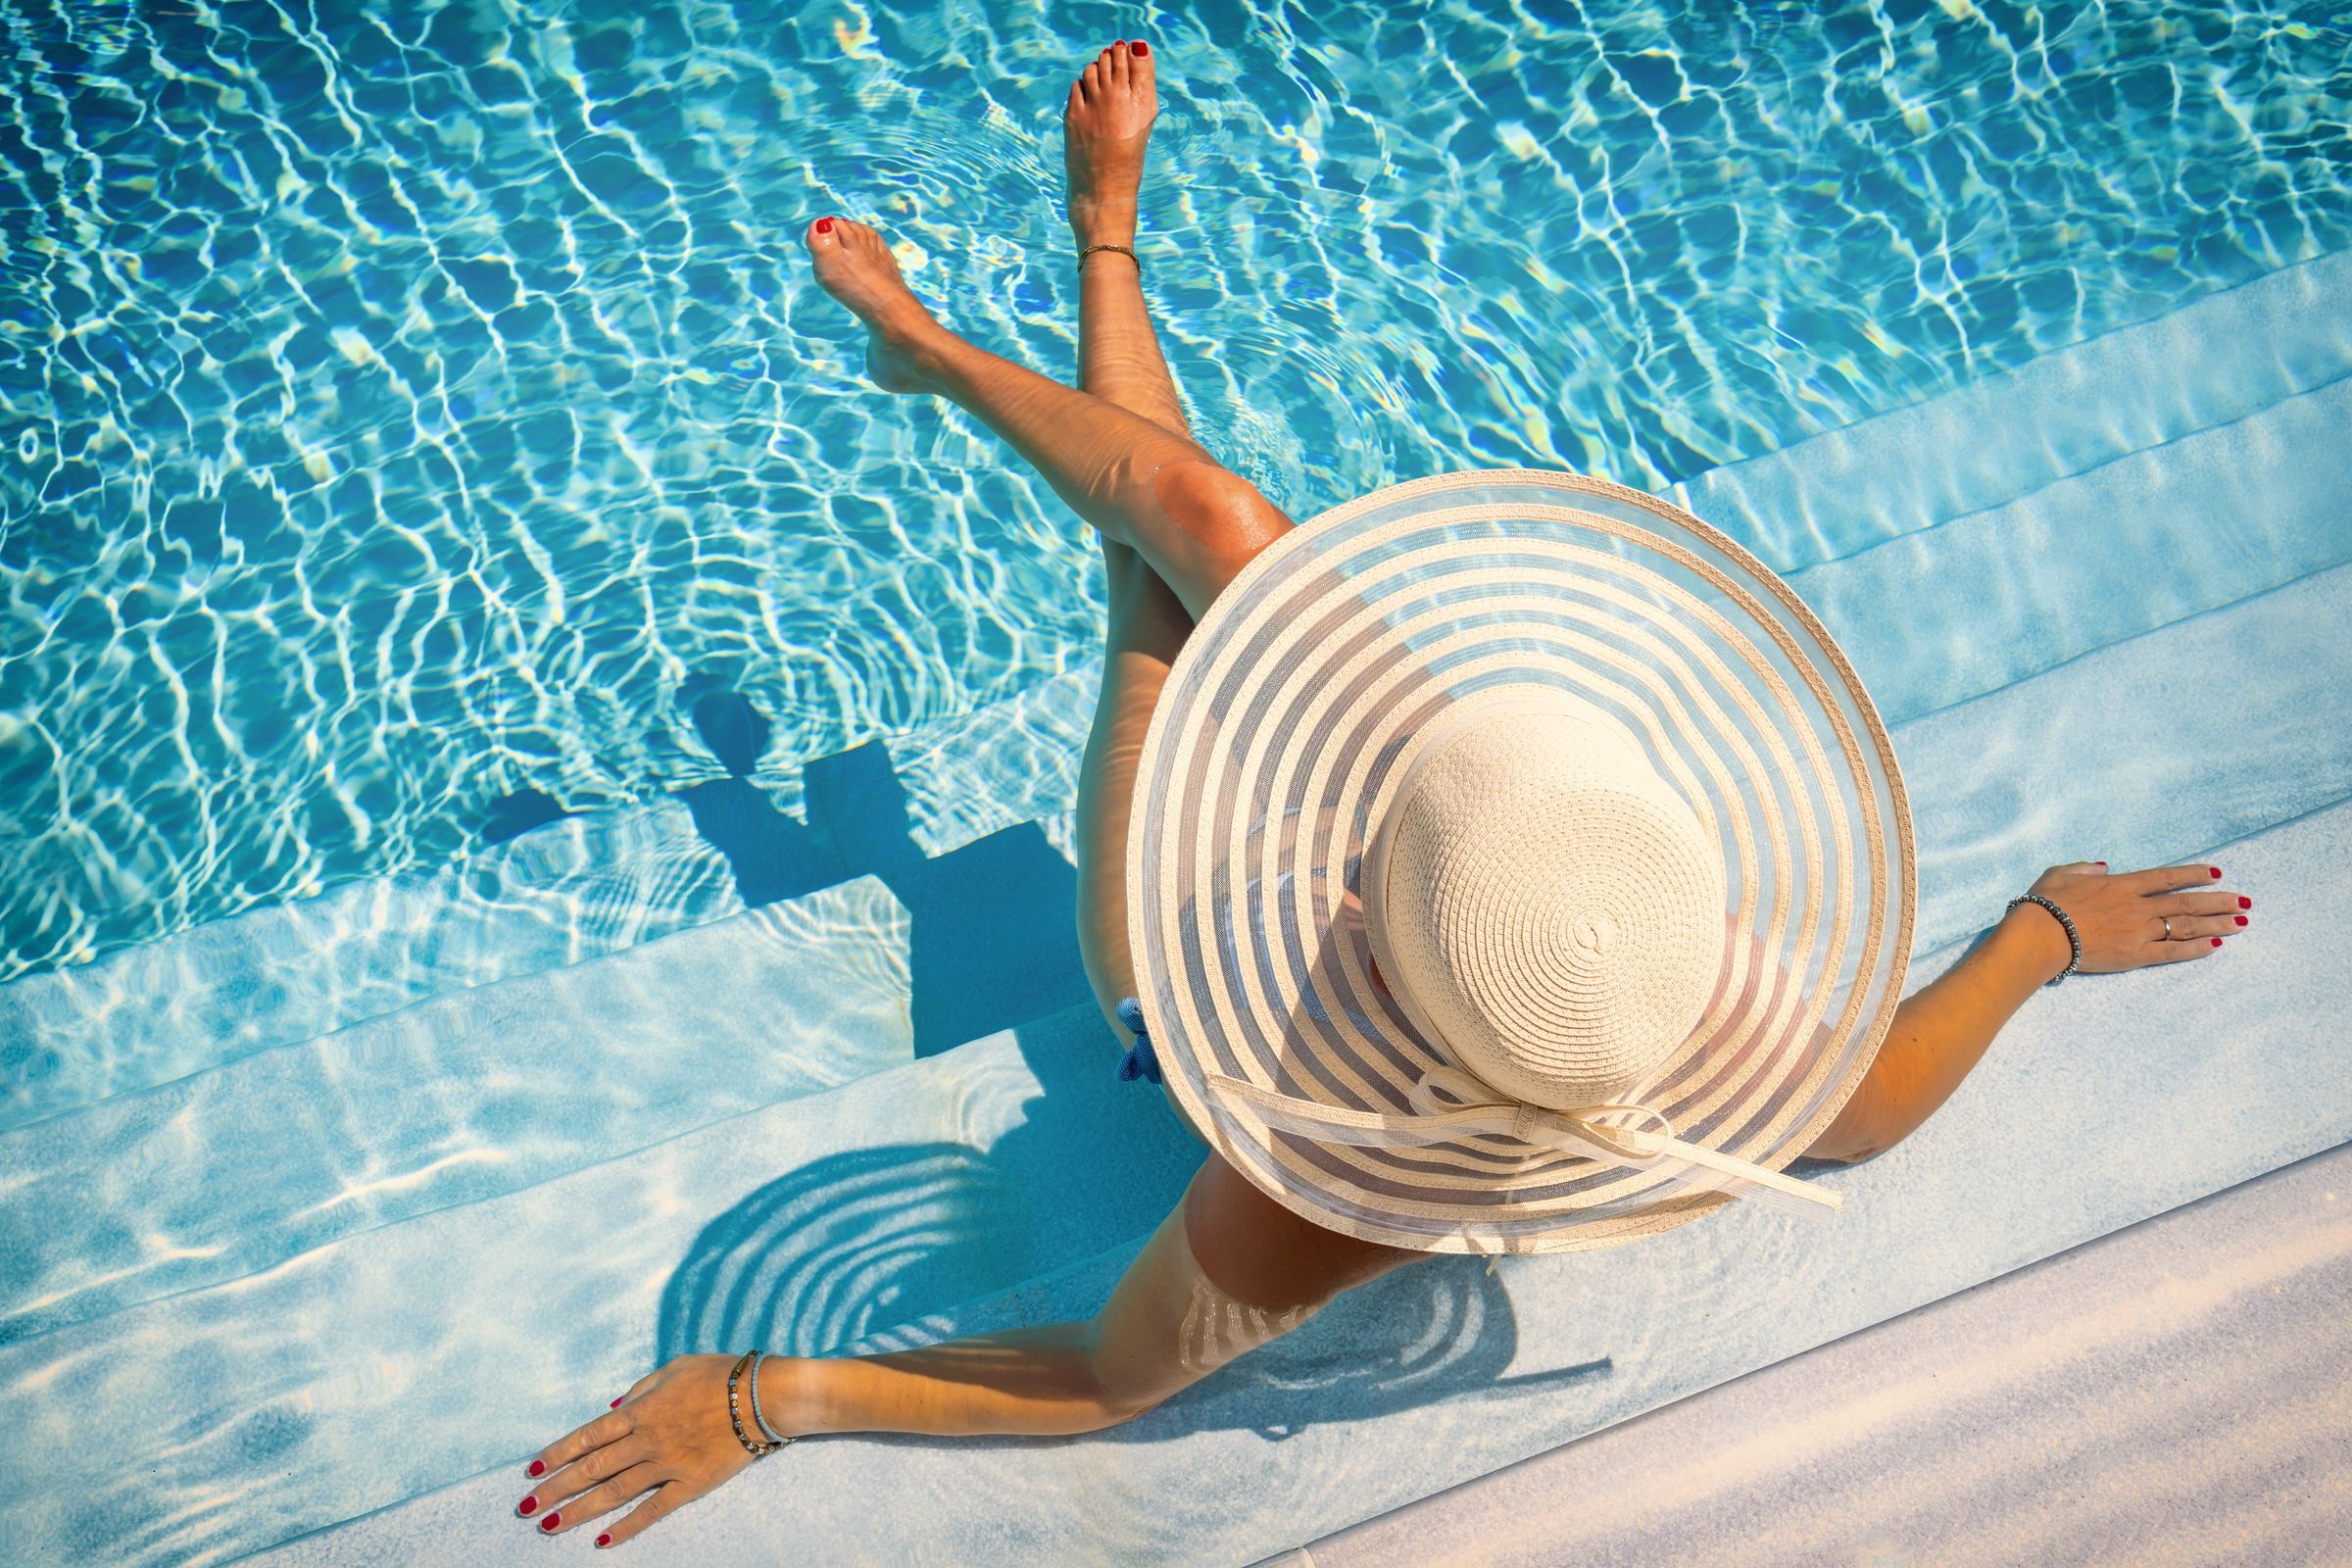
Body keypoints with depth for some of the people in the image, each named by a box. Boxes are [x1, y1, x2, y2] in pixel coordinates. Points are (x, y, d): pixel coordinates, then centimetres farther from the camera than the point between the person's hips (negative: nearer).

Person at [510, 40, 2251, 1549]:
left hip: (1216, 945, -2)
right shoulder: (1746, 1061, -39)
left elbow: (1100, 1381, -27)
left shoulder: (1297, 1214, -47)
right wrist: (2047, 931, -1)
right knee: (1198, 514, 9)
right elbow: (1881, 1097, -13)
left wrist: (765, 1399, -21)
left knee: (1193, 515, 7)